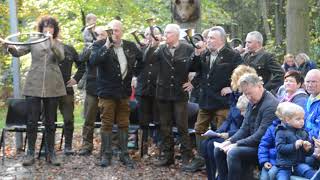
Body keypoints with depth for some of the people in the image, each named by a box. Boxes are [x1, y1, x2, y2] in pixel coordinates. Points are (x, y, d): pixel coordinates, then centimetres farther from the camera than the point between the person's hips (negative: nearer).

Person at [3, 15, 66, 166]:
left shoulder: (58, 44, 10)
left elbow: (61, 57, -10)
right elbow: (18, 52, -2)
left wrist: (51, 42, -24)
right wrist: (10, 46, -25)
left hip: (52, 86, 0)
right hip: (34, 85, 0)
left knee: (50, 121, 6)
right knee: (32, 121, -2)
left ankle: (50, 153, 13)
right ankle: (30, 153, 6)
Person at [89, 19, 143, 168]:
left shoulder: (130, 46, 6)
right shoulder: (100, 45, -6)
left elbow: (141, 59, 24)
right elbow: (93, 61, -25)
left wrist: (135, 72, 11)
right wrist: (106, 46, -30)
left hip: (124, 91, 4)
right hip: (107, 92, -4)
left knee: (124, 124, 9)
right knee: (107, 123, 2)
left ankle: (124, 154, 17)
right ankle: (106, 154, 11)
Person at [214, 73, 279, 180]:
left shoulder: (270, 105, -20)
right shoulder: (252, 102, 9)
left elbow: (260, 135, -24)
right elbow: (245, 128, 11)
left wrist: (237, 144, -21)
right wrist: (230, 141, -5)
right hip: (251, 143, 10)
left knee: (233, 153, -28)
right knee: (218, 150, 1)